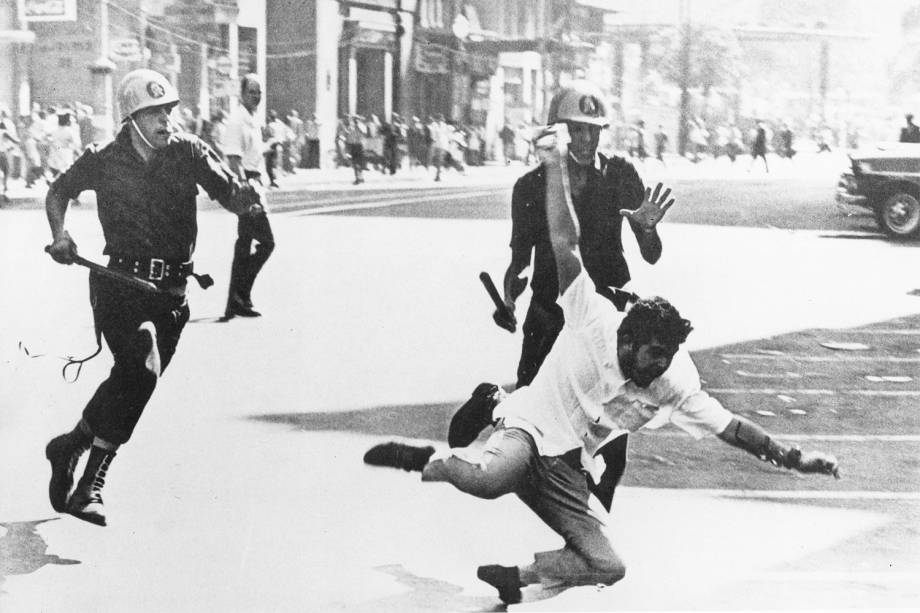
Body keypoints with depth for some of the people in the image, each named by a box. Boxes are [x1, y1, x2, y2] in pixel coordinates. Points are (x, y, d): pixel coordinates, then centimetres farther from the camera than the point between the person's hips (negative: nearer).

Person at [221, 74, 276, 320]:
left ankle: (236, 303, 16)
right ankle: (240, 293, -5)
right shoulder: (237, 120, -14)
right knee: (266, 242, -12)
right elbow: (234, 160, -20)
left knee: (245, 244, 12)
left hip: (252, 182, 10)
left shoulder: (254, 120, 16)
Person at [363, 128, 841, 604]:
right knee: (489, 480, -43)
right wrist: (554, 168, -19)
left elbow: (728, 426, 3)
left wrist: (792, 458, -1)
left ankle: (515, 574, 9)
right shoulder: (593, 318, -14)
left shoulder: (674, 385, -2)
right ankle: (434, 461, -12)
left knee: (609, 568, -8)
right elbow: (564, 242, -17)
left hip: (568, 472, 6)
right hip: (528, 427, -6)